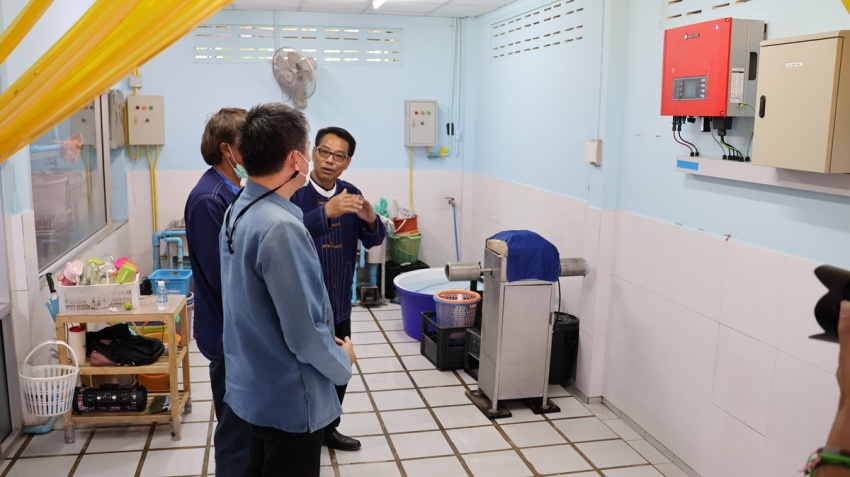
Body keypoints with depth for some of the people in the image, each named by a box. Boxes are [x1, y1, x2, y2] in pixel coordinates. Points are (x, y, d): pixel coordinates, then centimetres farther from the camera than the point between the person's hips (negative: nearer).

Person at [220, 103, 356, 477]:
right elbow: (305, 334, -26)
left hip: (255, 389, 9)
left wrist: (327, 342, 12)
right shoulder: (280, 227, -28)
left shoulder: (237, 211, 1)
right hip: (289, 400, -9)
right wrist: (343, 364, -7)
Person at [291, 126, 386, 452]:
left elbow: (373, 241, 3)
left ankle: (328, 429, 38)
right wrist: (326, 211, -42)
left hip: (339, 302, 6)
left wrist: (370, 220, -19)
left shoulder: (351, 194, 4)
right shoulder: (294, 192, -13)